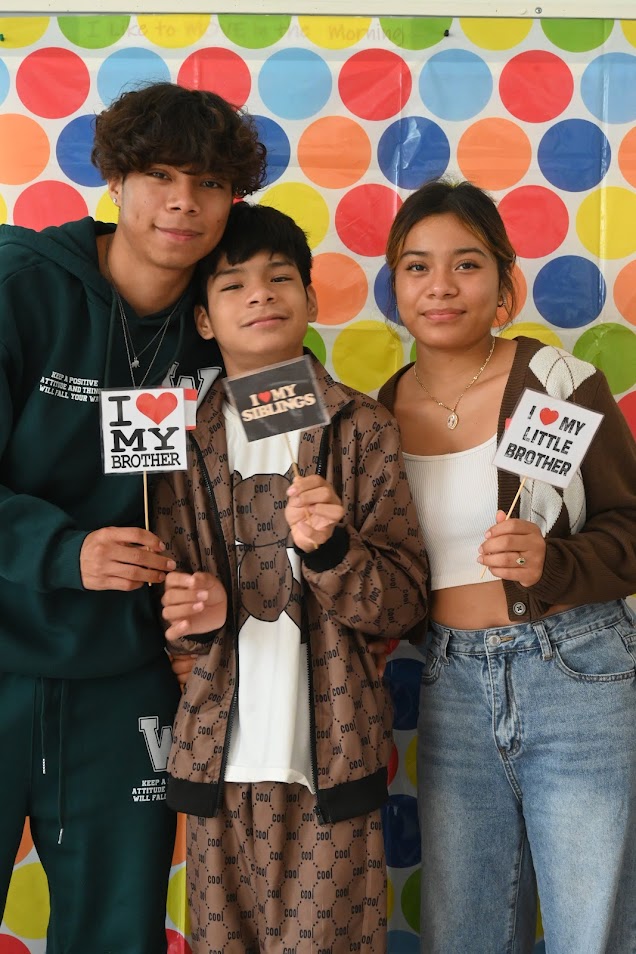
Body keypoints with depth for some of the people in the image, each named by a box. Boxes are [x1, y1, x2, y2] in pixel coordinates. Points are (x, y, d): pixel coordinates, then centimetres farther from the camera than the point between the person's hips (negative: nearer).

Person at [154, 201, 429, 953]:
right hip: (220, 756, 2)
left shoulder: (358, 427, 0)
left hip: (329, 756, -2)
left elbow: (404, 605, -2)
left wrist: (328, 550, -19)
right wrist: (197, 616, -8)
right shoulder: (187, 439, 7)